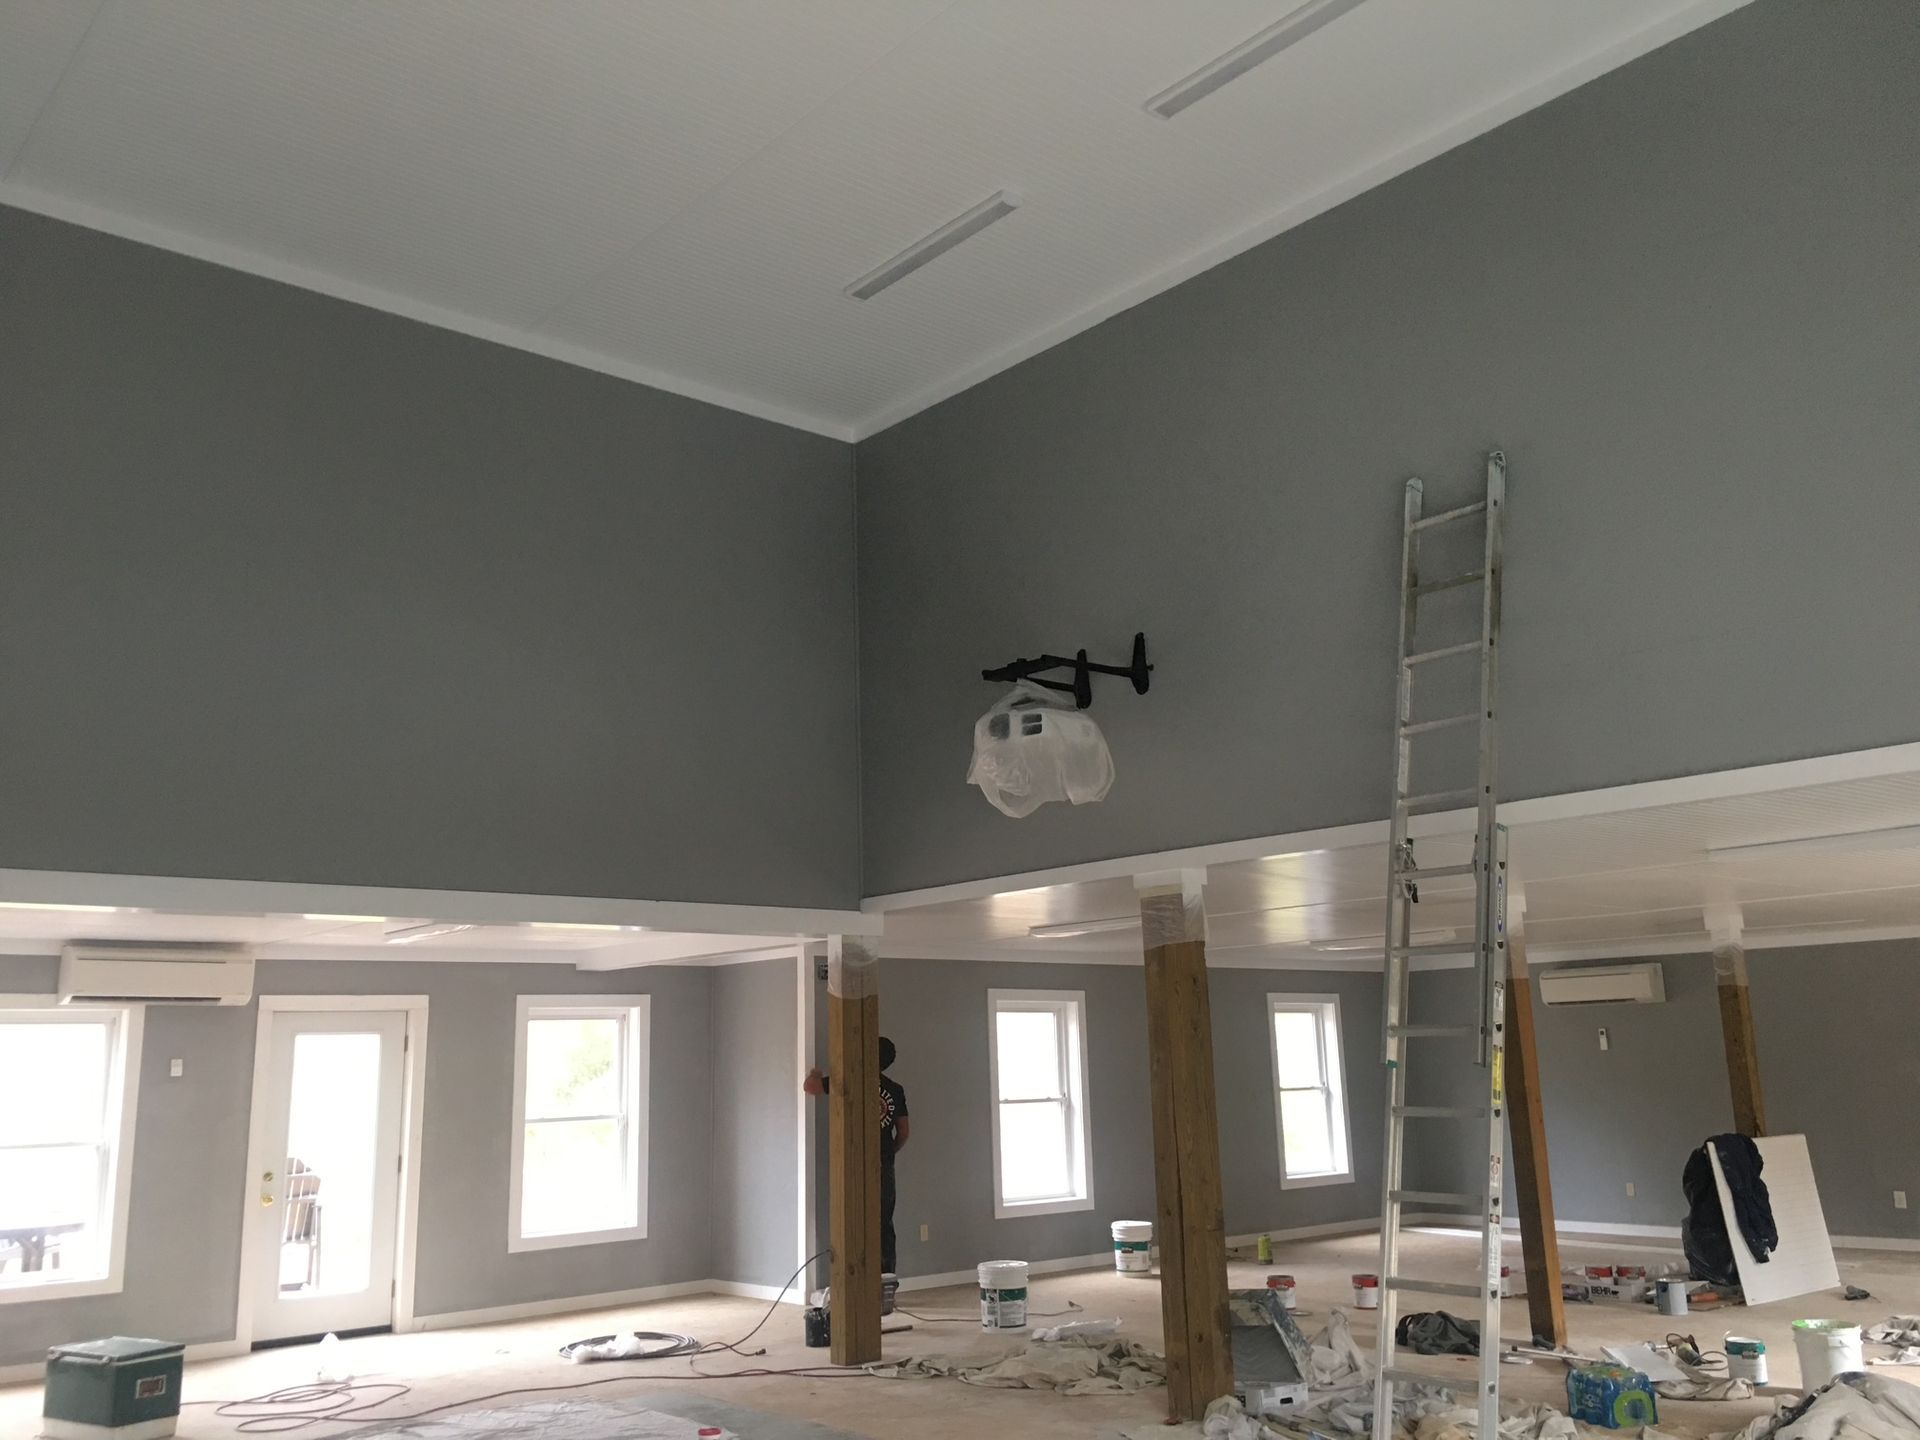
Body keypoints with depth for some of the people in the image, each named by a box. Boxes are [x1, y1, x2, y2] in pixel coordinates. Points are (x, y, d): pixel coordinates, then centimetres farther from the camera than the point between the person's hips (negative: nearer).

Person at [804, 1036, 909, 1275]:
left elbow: (810, 1087, -7)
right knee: (884, 1226, 10)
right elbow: (903, 1131, 9)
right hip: (884, 1166, 4)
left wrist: (814, 1074, 15)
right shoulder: (895, 1090, 5)